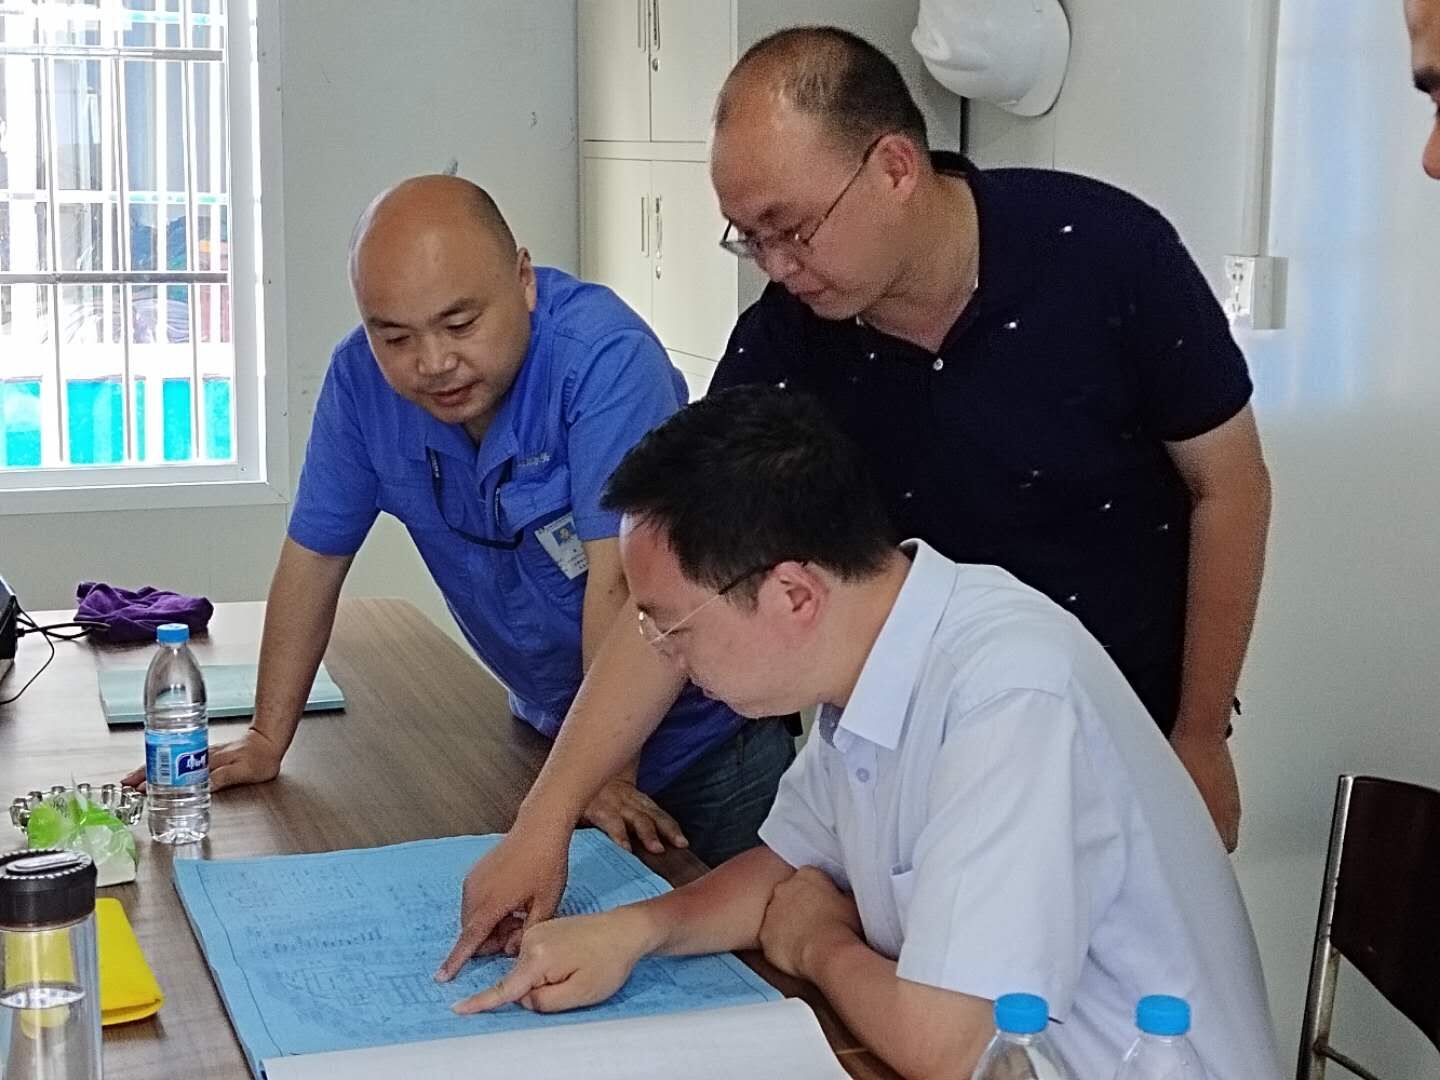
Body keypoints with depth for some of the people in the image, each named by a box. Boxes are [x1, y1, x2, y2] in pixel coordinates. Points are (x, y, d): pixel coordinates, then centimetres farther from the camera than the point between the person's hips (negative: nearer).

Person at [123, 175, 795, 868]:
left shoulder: (603, 355, -29)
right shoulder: (360, 377, -12)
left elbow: (621, 580, -32)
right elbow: (314, 555, -2)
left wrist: (608, 772, -32)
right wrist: (267, 739, 1)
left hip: (700, 728, -4)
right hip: (551, 727, 5)